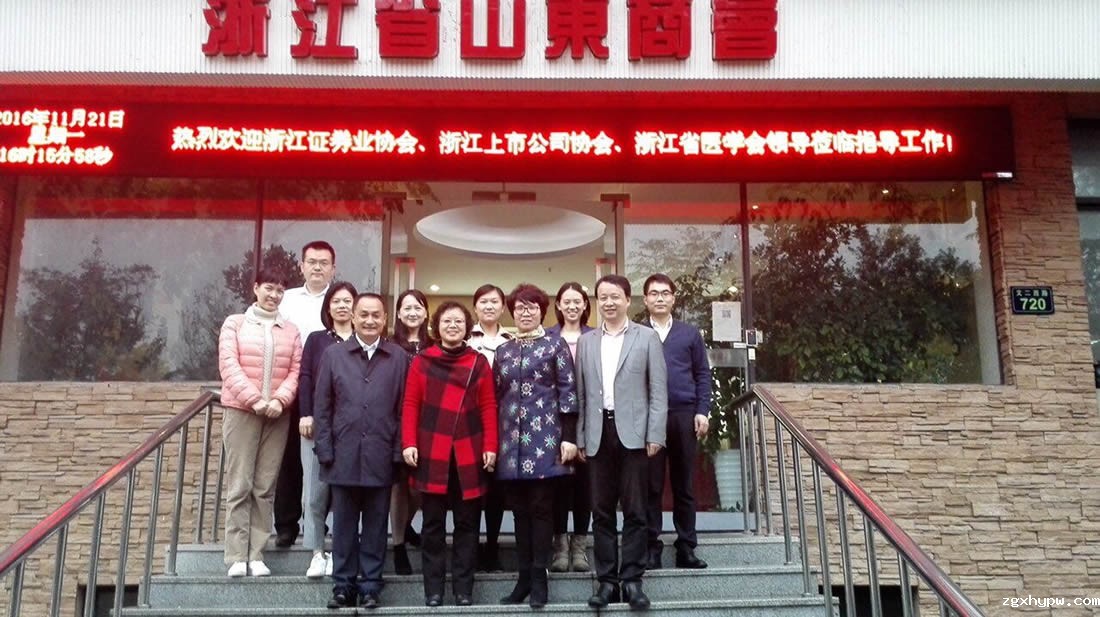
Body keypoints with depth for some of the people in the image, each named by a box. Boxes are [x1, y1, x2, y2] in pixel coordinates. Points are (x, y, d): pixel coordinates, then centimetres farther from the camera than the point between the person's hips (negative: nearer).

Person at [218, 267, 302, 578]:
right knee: (239, 485, -1)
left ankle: (256, 554, 8)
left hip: (277, 415, 2)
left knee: (265, 487, 3)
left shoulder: (290, 330, 10)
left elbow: (296, 370, 4)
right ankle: (236, 556, 4)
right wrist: (253, 399, -14)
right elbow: (229, 365, -5)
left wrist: (280, 400, -12)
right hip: (241, 412, -2)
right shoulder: (235, 323, 5)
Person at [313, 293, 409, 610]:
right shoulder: (333, 354, 6)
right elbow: (322, 407, 4)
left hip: (381, 457, -1)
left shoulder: (399, 357, 3)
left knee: (375, 526, 8)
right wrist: (325, 450, -2)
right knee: (344, 525, 9)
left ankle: (370, 586, 18)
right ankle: (343, 584, 20)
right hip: (344, 455, 1)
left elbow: (404, 408, 2)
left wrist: (399, 452, -4)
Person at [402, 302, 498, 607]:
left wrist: (490, 447, -5)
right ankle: (433, 590, 15)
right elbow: (410, 405, 2)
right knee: (433, 524, 6)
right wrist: (409, 443, -8)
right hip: (431, 454, 0)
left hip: (469, 455, 1)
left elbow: (488, 407, 3)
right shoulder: (421, 361, 4)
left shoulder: (479, 363, 5)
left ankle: (463, 589, 16)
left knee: (467, 524, 7)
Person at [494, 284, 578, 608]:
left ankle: (539, 579, 6)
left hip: (544, 437, -4)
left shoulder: (555, 345, 3)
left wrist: (569, 437, -9)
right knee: (519, 509, 7)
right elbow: (496, 397, 14)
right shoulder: (503, 351, 15)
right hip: (511, 440, 4)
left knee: (541, 507, -1)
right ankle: (523, 577, 15)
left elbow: (568, 391, -2)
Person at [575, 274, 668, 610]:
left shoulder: (647, 337, 3)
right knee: (601, 512, 6)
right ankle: (607, 580, 14)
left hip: (633, 433, -3)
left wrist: (655, 435, -7)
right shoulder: (586, 341, 12)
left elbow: (658, 390, -1)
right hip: (598, 435, 3)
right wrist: (580, 437, 6)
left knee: (634, 511, 1)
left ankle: (632, 580, 10)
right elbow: (581, 393, 11)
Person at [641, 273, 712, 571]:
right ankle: (651, 547, 9)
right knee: (651, 485, 2)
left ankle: (686, 548, 14)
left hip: (684, 415, 2)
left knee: (684, 485, 7)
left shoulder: (690, 334, 10)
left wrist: (703, 411, -1)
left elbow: (703, 374, 9)